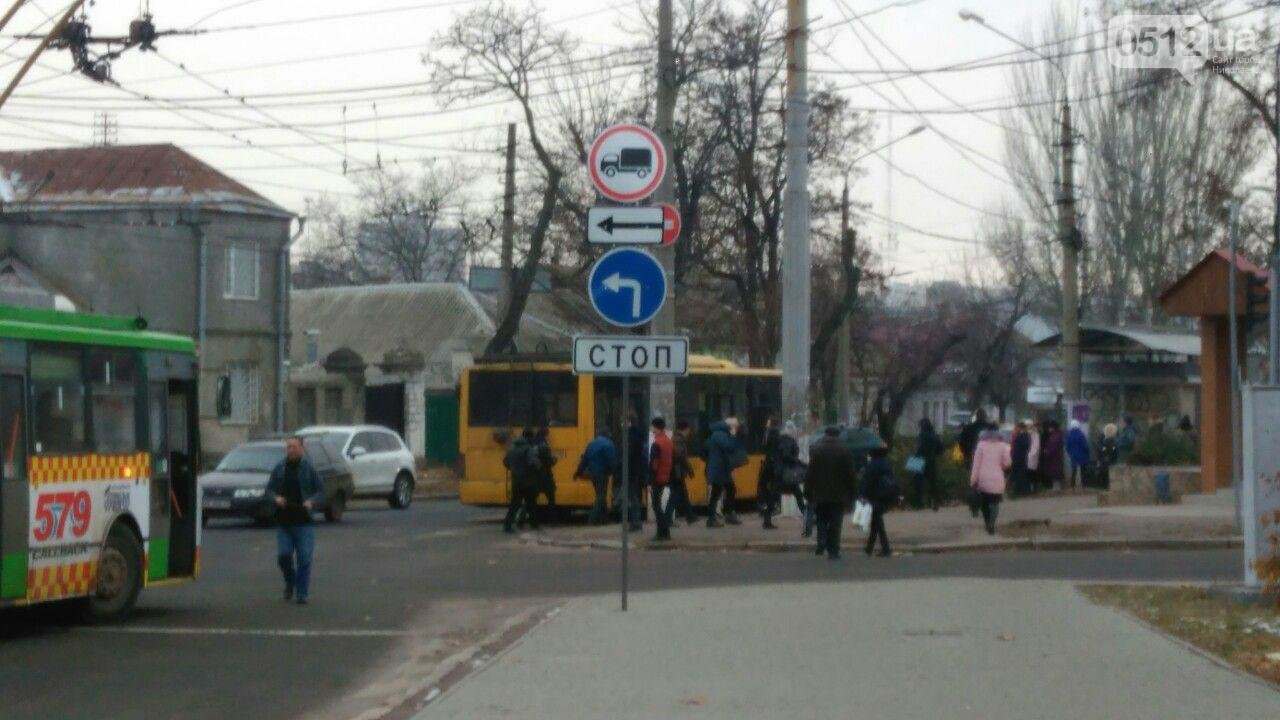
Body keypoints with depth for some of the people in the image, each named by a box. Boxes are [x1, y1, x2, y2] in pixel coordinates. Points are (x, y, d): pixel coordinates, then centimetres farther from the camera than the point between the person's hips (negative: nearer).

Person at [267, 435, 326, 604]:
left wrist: (312, 502, -16)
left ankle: (302, 593, 4)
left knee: (304, 558, -4)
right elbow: (270, 488, 13)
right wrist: (276, 498, -8)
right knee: (283, 555, -2)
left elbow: (320, 491, 3)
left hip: (304, 521, -2)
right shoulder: (279, 468, 7)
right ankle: (290, 582, 26)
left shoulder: (308, 468, 0)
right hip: (283, 521, 2)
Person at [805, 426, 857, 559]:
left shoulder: (816, 450, -3)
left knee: (821, 520, 15)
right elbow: (850, 475, 1)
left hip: (819, 493, 0)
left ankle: (821, 543, -4)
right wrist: (850, 495, 7)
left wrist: (808, 493, 2)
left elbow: (810, 473, -3)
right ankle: (833, 551, -1)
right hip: (839, 494, 0)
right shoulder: (845, 452, -1)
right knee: (835, 523, 3)